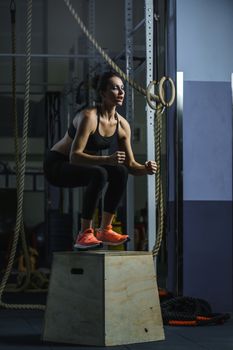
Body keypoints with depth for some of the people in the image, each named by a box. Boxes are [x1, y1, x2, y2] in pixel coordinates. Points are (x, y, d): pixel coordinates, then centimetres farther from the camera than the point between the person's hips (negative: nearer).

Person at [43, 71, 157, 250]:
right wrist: (107, 159, -44)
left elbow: (130, 164, -1)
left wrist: (146, 168, -23)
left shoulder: (122, 125, -4)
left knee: (121, 171, -15)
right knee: (99, 174, -32)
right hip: (57, 164, -7)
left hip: (83, 165, 7)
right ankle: (84, 234, -24)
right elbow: (74, 156, -33)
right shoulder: (89, 117, -25)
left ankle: (105, 230, -6)